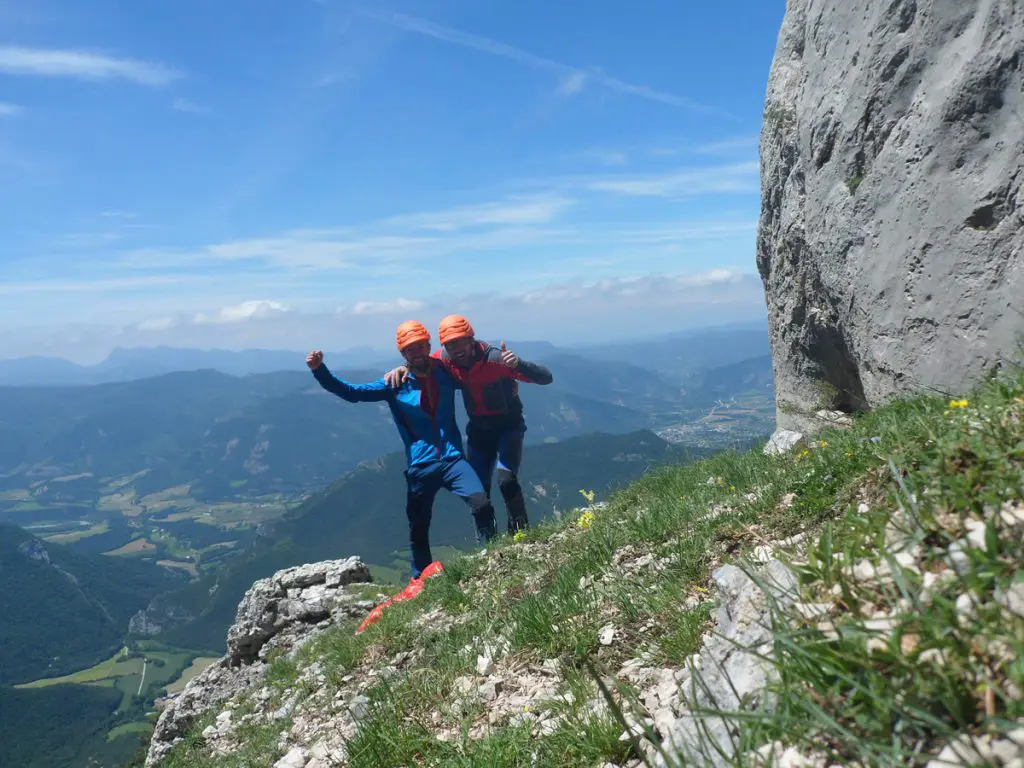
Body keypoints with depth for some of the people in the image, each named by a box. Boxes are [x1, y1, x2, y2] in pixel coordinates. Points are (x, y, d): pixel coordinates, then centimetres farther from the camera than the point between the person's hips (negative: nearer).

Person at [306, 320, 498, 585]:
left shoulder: (445, 374, 5)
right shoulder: (396, 384, 1)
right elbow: (352, 393, -4)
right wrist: (319, 370, -16)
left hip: (452, 459, 0)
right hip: (420, 466, 0)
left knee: (481, 504, -23)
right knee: (418, 528, 11)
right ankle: (420, 579, 34)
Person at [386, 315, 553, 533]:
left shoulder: (495, 359, -28)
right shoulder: (446, 359, -14)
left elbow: (546, 378, -32)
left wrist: (518, 364, -52)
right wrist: (401, 369, -20)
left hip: (509, 427, -4)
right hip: (478, 430, 5)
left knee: (506, 480, -25)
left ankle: (521, 533, -6)